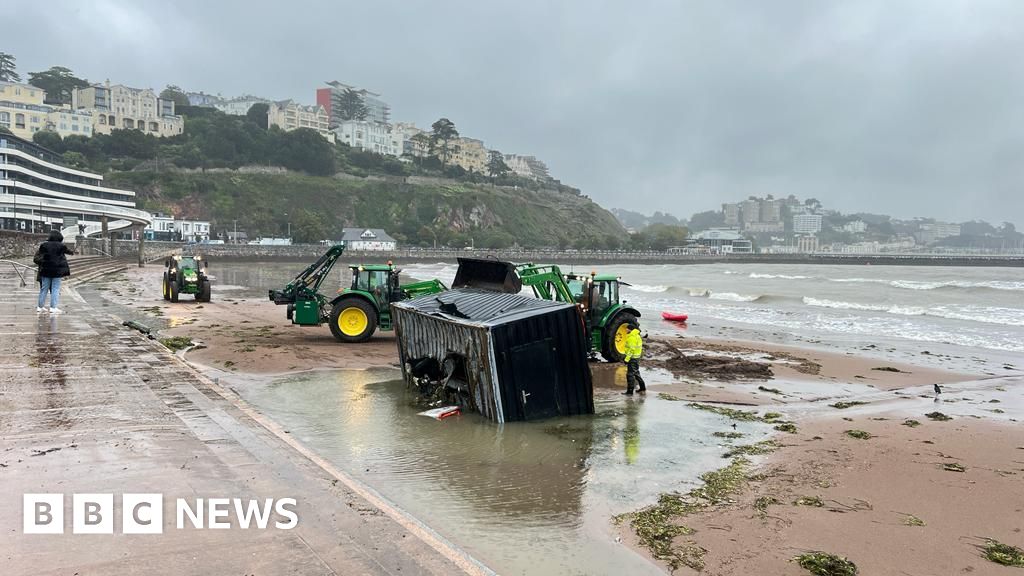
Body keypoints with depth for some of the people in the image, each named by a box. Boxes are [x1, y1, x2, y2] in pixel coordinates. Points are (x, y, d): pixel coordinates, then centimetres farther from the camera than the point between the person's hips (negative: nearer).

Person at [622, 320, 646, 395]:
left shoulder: (632, 337, -19)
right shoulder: (638, 336, 13)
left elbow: (631, 350, -23)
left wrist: (626, 359, -20)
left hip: (633, 358, -10)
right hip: (637, 357, 10)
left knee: (630, 374, -4)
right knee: (636, 373, 19)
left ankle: (630, 391, 0)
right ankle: (642, 389, 24)